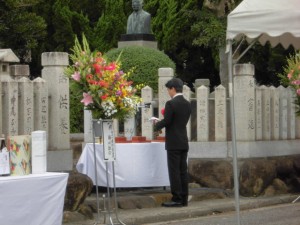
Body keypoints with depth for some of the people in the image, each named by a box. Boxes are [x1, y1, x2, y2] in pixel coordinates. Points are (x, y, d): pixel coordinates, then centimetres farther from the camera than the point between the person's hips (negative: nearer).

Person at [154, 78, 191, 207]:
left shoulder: (171, 103, -14)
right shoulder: (187, 104, 10)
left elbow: (166, 121, -16)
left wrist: (156, 125, 4)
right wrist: (161, 123, 20)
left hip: (173, 143, -7)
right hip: (184, 142, 7)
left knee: (174, 171, -5)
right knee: (183, 171, 9)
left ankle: (176, 199, -6)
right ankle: (184, 199, 11)